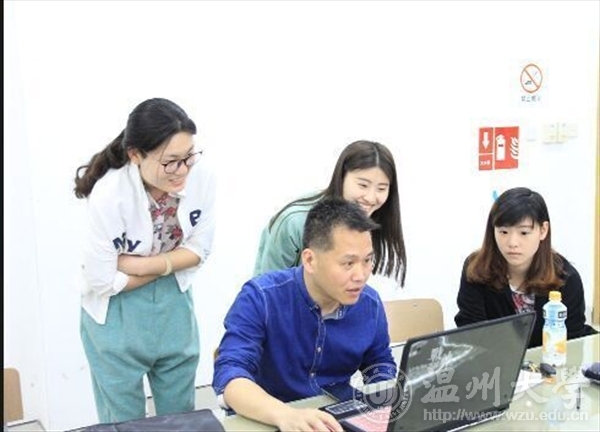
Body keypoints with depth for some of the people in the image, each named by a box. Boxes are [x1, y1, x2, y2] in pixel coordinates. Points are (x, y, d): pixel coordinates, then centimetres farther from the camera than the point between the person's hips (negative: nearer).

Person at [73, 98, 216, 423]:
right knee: (125, 420, 14)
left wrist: (144, 264, -19)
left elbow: (199, 250, -7)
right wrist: (170, 265, -15)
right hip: (116, 316, -3)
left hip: (174, 305, 4)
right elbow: (102, 282, -21)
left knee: (180, 413, 20)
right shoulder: (110, 196, -29)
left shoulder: (201, 176, -19)